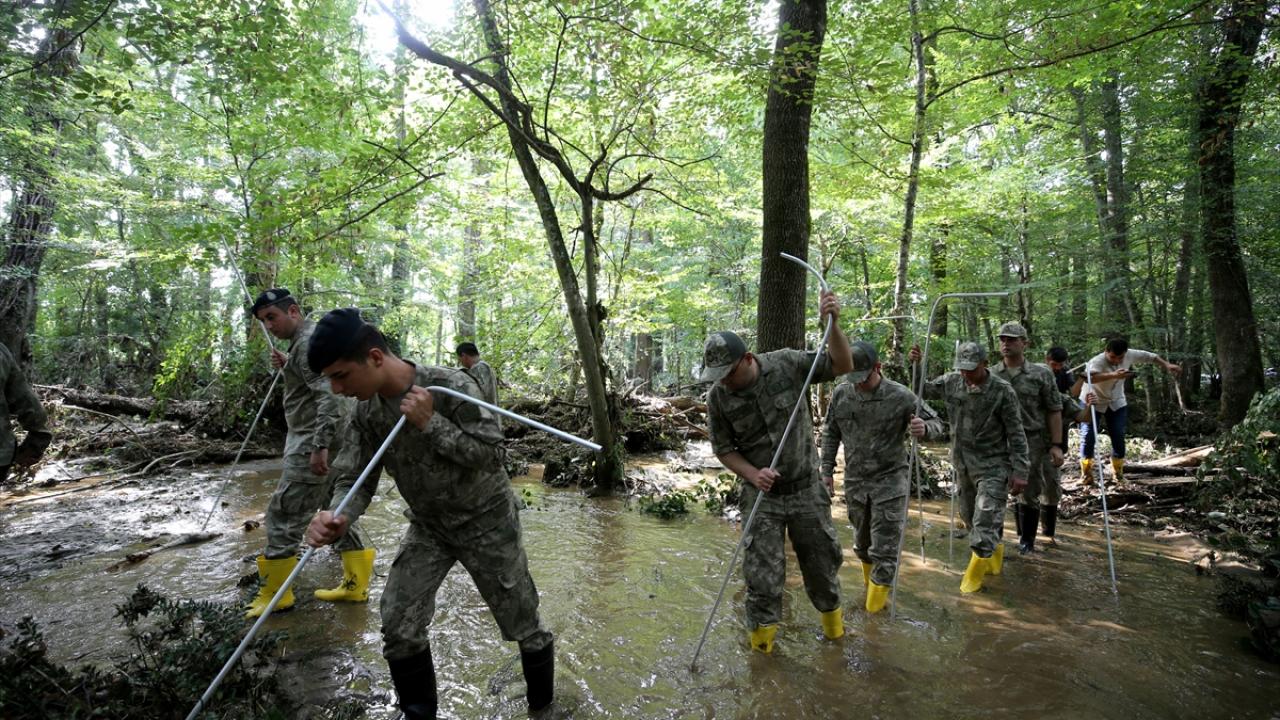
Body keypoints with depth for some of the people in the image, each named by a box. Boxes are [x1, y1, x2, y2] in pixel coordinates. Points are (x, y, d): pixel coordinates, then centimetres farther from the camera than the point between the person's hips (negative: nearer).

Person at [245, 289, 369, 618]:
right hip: (334, 441, 10)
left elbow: (329, 394, -26)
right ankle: (356, 585, 21)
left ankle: (273, 594, 10)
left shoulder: (309, 341, -15)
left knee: (284, 514, -1)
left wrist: (319, 446, -29)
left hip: (314, 442, -10)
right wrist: (287, 365, 13)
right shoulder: (308, 338, 17)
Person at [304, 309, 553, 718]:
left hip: (486, 523, -4)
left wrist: (429, 423, -32)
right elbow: (356, 479, -8)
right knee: (398, 626, -2)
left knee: (521, 624, 7)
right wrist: (337, 518, -30)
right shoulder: (366, 413, -8)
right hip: (428, 527, 5)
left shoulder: (451, 387, -26)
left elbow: (491, 452, -25)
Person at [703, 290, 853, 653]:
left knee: (822, 557, 16)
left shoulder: (787, 364, -13)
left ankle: (831, 614, 43)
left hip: (807, 489, 1)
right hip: (762, 496, 0)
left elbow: (842, 366, -9)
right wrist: (753, 475, -18)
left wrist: (832, 324, -24)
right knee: (762, 569, 2)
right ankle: (761, 631, 23)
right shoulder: (718, 396, -12)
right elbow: (724, 448, -3)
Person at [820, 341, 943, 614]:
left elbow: (936, 424, -7)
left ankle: (879, 590, 12)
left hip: (891, 479, -4)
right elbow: (831, 434, 7)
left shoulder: (900, 396, -15)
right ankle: (868, 571, 48)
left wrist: (925, 428, -31)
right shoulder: (841, 394, -5)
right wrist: (827, 469, 6)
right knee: (861, 538, 21)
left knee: (885, 542, -3)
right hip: (855, 479, 4)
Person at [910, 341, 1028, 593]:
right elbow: (923, 391, 11)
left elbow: (1016, 434, -11)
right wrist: (916, 366, -6)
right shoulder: (952, 381, -4)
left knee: (984, 522, -9)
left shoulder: (1002, 391, -16)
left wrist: (1019, 471, -12)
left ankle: (974, 575, 8)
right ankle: (994, 554, 42)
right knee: (969, 516, 18)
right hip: (963, 464, 6)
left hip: (993, 466, -5)